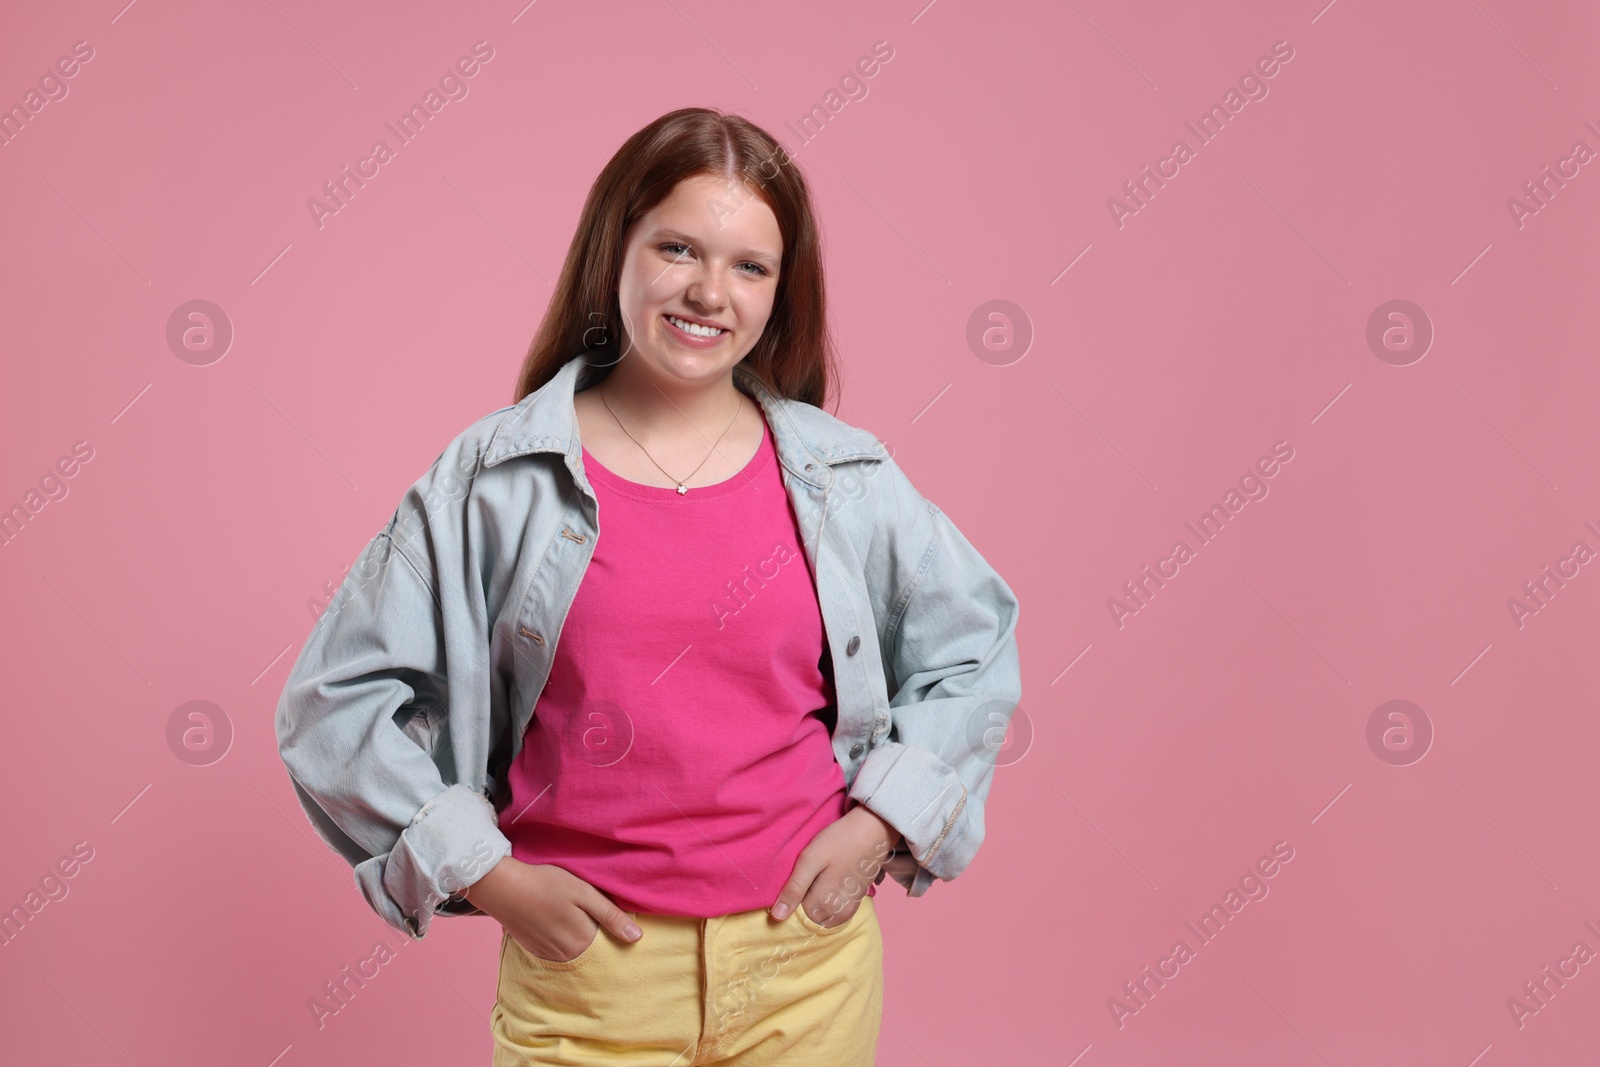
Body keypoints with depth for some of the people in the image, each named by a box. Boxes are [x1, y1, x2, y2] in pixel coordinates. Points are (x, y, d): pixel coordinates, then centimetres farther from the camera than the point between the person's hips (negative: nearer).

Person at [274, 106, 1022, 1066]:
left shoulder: (843, 475, -1)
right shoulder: (494, 481, -6)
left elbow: (975, 641, 11)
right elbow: (337, 699, -2)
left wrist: (880, 823, 1)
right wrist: (488, 875, -7)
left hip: (809, 962, 2)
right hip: (587, 975, -2)